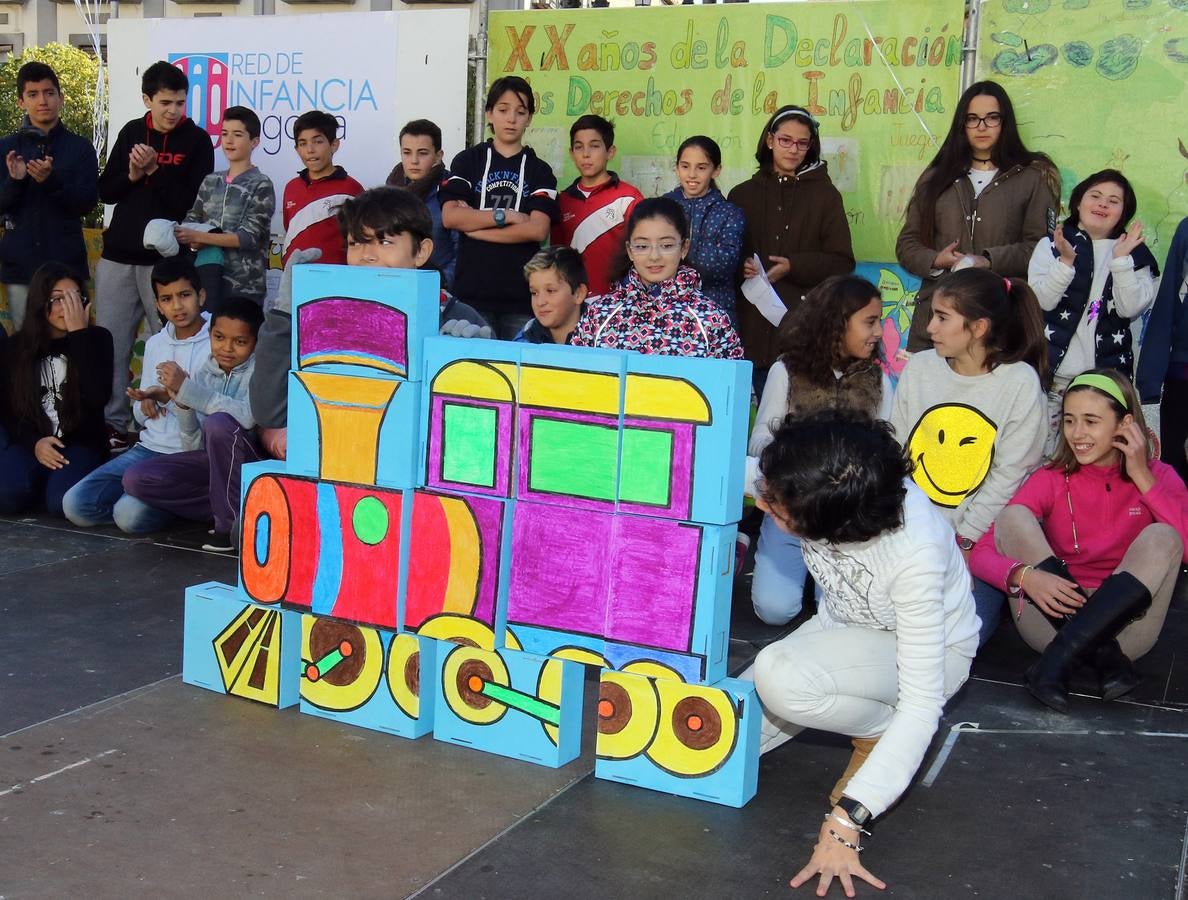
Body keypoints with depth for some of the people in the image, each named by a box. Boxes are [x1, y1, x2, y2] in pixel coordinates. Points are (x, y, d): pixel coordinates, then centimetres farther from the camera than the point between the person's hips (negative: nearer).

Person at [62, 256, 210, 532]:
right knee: (75, 504, -9)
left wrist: (171, 398, -23)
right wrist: (145, 405, -3)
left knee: (130, 514, -28)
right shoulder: (155, 344, 16)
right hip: (149, 448, 7)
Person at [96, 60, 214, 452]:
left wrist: (154, 171, -14)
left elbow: (193, 203, -8)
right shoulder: (131, 133, 10)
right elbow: (105, 192, 10)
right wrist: (132, 175, -8)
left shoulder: (197, 140, -1)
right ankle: (113, 423, 12)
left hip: (165, 258, -4)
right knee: (110, 342, 5)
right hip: (118, 256, 4)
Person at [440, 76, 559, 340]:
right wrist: (505, 216, -9)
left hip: (522, 295, 0)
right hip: (472, 290, 0)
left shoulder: (540, 171, 8)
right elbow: (449, 217, -4)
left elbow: (537, 230, -7)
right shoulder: (468, 161, 9)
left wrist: (473, 225, -7)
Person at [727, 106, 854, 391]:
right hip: (754, 322, 2)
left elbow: (842, 261, 2)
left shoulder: (824, 194, 6)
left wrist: (793, 266, -13)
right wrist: (740, 266, -8)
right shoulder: (743, 194, 13)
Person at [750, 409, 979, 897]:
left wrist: (845, 819, -41)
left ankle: (884, 729, -4)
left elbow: (923, 703, -36)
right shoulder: (820, 487, -28)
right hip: (844, 627, 5)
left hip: (930, 650, -5)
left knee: (778, 677, -34)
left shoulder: (915, 555, -40)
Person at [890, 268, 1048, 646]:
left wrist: (963, 542, -12)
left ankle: (990, 589, 12)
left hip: (978, 539, -3)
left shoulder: (1020, 381, -8)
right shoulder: (918, 368, 3)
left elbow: (1008, 476, -8)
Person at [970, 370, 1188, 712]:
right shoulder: (1051, 480, 2)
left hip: (1125, 622, -1)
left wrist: (1142, 477, -13)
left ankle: (1059, 659, -31)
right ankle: (1104, 656, -25)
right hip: (1054, 620, 1)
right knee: (1014, 516, -16)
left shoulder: (1158, 476, 3)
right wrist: (1023, 575, -28)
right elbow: (981, 553, -8)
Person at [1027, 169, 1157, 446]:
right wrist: (1067, 261, -20)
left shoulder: (1134, 254, 10)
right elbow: (1042, 300, -7)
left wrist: (1121, 260, -12)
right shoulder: (1051, 245, 6)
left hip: (1104, 373, 1)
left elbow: (1130, 309, -5)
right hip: (1052, 369, -1)